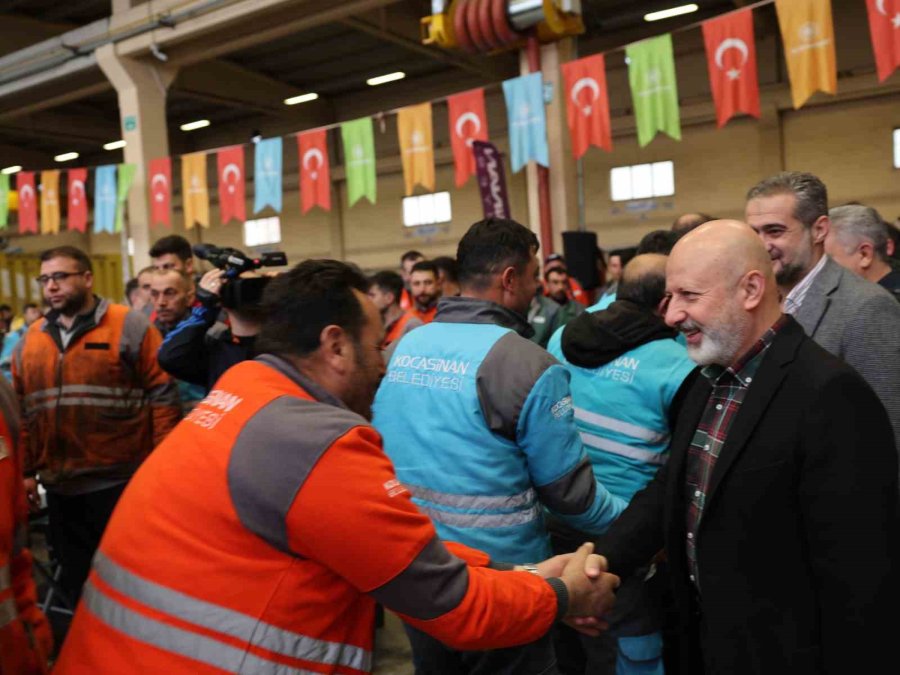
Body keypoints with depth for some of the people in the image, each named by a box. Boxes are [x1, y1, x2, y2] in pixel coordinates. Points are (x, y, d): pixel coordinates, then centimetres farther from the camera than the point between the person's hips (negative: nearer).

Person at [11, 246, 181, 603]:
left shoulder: (129, 326, -6)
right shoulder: (30, 340, 9)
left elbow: (163, 396, -9)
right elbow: (20, 412, 14)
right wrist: (26, 470, 11)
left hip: (122, 482, -5)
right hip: (60, 485, 5)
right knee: (75, 580, 19)